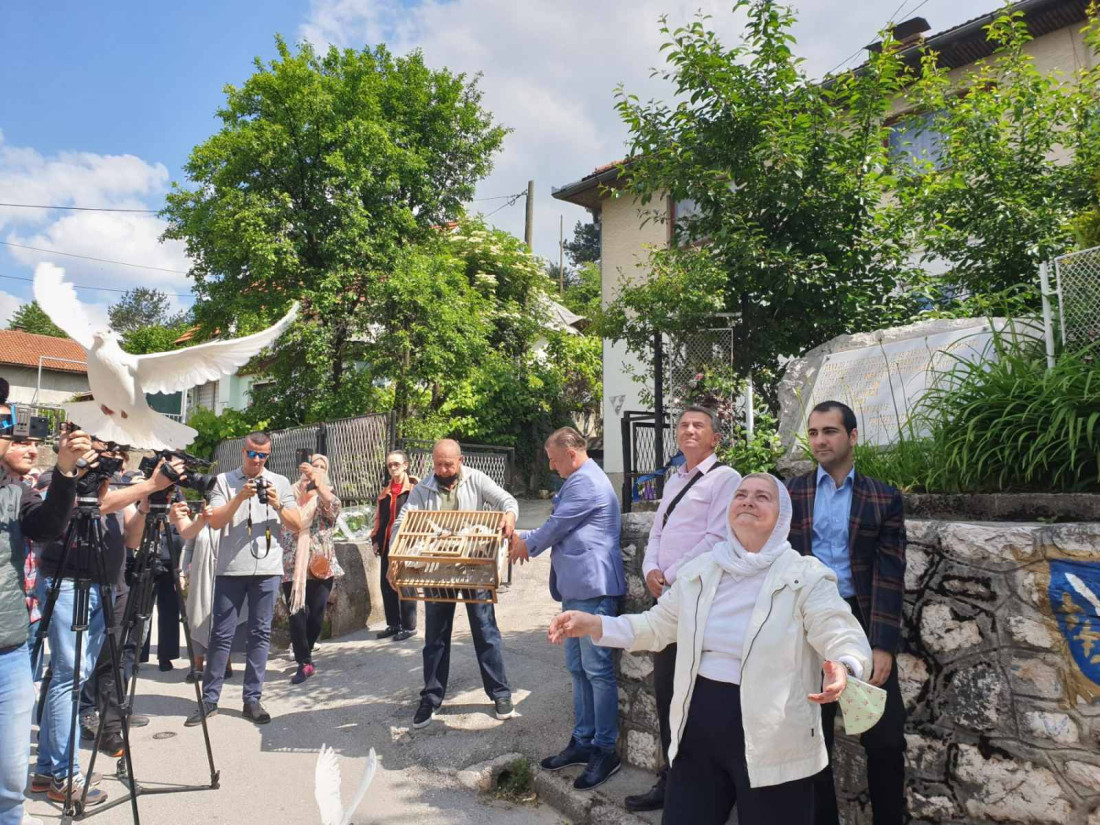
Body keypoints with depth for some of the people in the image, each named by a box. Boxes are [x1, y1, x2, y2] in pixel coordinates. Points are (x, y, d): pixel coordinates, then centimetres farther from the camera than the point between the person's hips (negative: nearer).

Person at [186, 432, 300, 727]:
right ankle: (209, 700, 12)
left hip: (267, 569, 1)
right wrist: (240, 497, -16)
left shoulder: (280, 483, 9)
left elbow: (296, 526, 5)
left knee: (260, 634, 5)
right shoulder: (225, 481, 5)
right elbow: (216, 522, -5)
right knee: (221, 634, 2)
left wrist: (277, 504, -11)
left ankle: (252, 699, 14)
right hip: (230, 568, -1)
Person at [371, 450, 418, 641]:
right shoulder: (385, 491, 15)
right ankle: (393, 624, 20)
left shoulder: (414, 487, -6)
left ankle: (409, 626, 10)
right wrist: (376, 539, 12)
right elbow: (379, 517, 19)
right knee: (387, 584, 9)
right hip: (387, 544, 6)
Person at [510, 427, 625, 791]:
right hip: (577, 587, 11)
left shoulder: (585, 482, -14)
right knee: (578, 668, 15)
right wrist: (524, 537, 18)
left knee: (597, 669, -4)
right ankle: (583, 741, 24)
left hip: (593, 587, -11)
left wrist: (526, 544, 7)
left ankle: (605, 750, 5)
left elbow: (555, 527, -10)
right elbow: (557, 528, 28)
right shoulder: (578, 481, 20)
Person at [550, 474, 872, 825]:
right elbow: (658, 626, 12)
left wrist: (840, 671, -41)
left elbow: (844, 637, -17)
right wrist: (593, 624, 1)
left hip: (770, 741, -4)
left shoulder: (806, 576, -9)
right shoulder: (699, 571, 5)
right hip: (700, 725, 5)